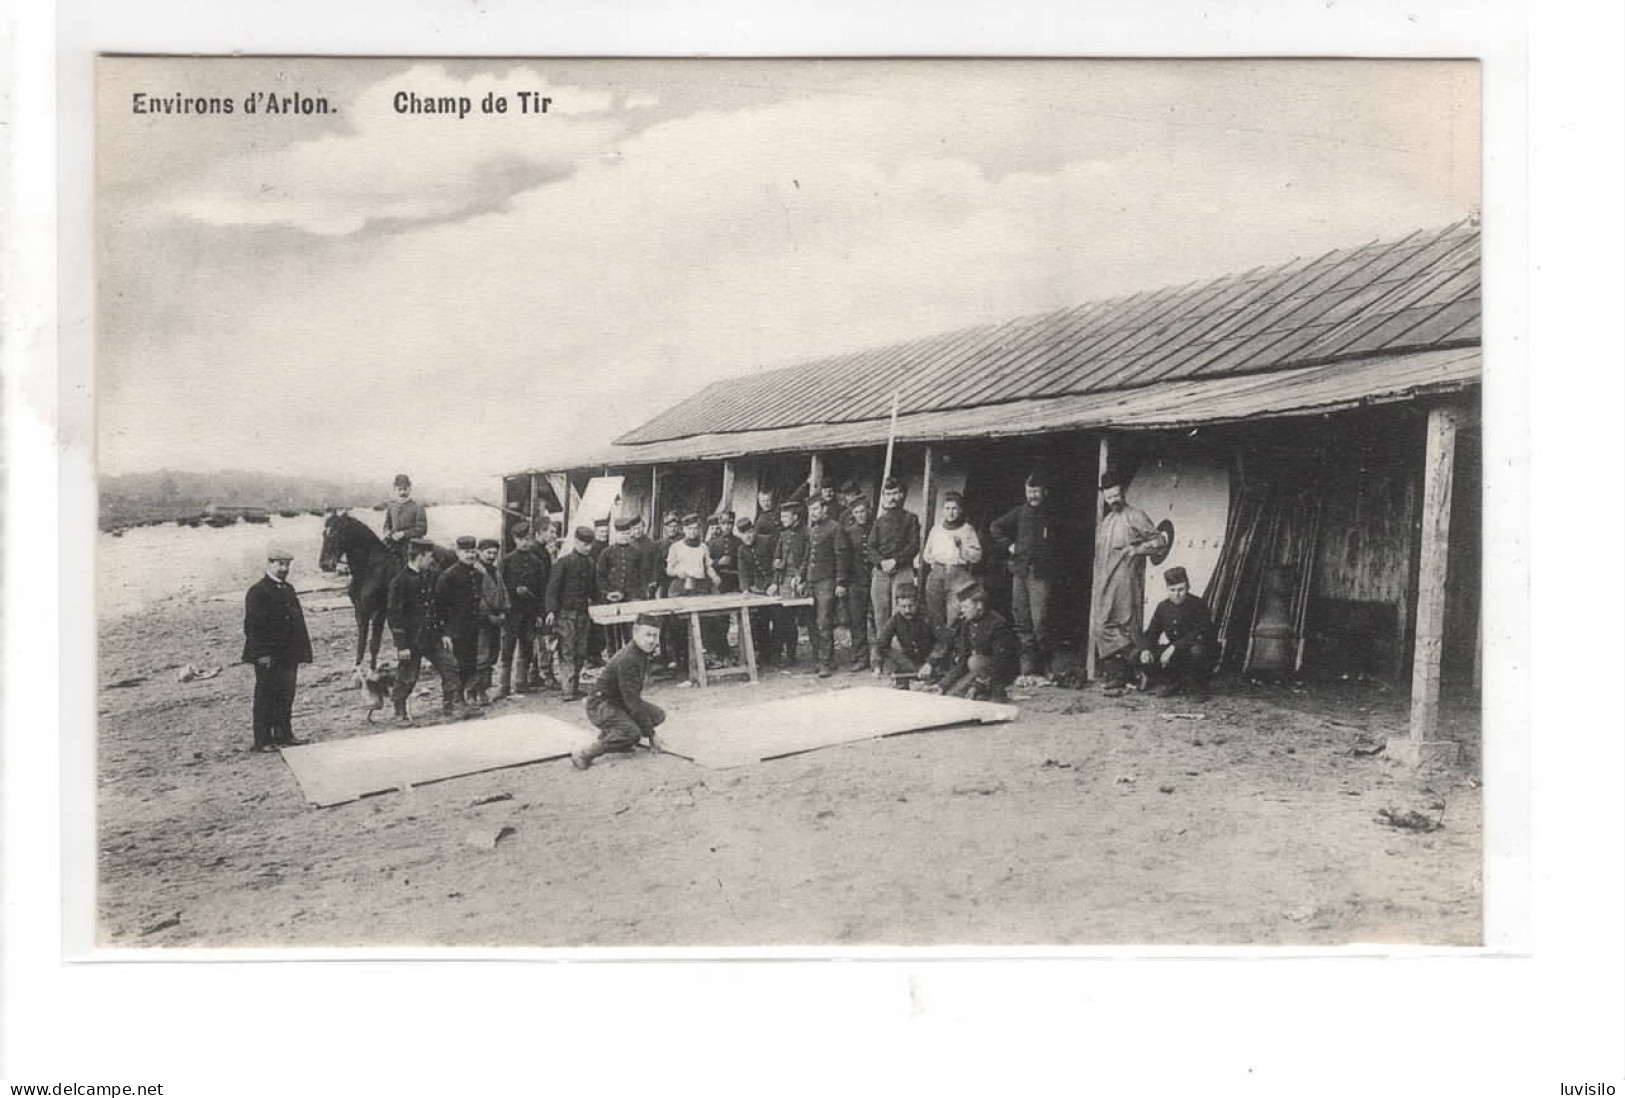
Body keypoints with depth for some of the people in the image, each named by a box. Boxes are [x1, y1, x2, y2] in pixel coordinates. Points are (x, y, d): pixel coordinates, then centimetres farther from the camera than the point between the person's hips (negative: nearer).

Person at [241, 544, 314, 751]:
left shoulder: (288, 589, 14)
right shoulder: (257, 592, -10)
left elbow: (298, 621, 18)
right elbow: (253, 626, -15)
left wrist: (300, 650, 14)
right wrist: (262, 654, -20)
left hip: (289, 656, 7)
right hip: (268, 657, -7)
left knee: (286, 696, 13)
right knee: (265, 698, 1)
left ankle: (284, 736, 22)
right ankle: (262, 741, 7)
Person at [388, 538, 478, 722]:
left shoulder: (429, 577, 8)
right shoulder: (399, 581, -15)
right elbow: (395, 615, -15)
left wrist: (442, 633, 14)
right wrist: (401, 645, -17)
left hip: (432, 636, 7)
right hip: (411, 640, -7)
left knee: (450, 665, 5)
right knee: (407, 678, 3)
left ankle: (454, 705, 13)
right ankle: (400, 714, 19)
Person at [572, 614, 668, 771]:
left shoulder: (642, 653, 4)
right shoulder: (627, 660, -27)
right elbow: (632, 701, -27)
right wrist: (650, 734, -22)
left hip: (619, 703, 10)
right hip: (600, 706, -10)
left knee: (658, 715, 3)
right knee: (632, 734, -31)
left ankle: (610, 735, 11)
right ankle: (584, 754, -18)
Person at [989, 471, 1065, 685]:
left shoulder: (1053, 516, 3)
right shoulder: (1020, 512, 9)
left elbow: (1062, 542, 7)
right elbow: (995, 527, 19)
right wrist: (1008, 546, 10)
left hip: (1042, 575, -3)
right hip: (1020, 573, 4)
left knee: (1039, 623, -10)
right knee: (1022, 623, 4)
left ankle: (1041, 670, -3)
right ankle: (1027, 669, 9)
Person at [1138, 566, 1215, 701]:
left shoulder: (1198, 605, -16)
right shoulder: (1163, 607, 1)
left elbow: (1200, 634, -28)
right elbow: (1151, 634, 4)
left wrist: (1174, 647, -35)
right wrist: (1145, 649, -19)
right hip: (1175, 655, 5)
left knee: (1197, 650, -41)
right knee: (1144, 657, -15)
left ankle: (1197, 687, -10)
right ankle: (1174, 683, 6)